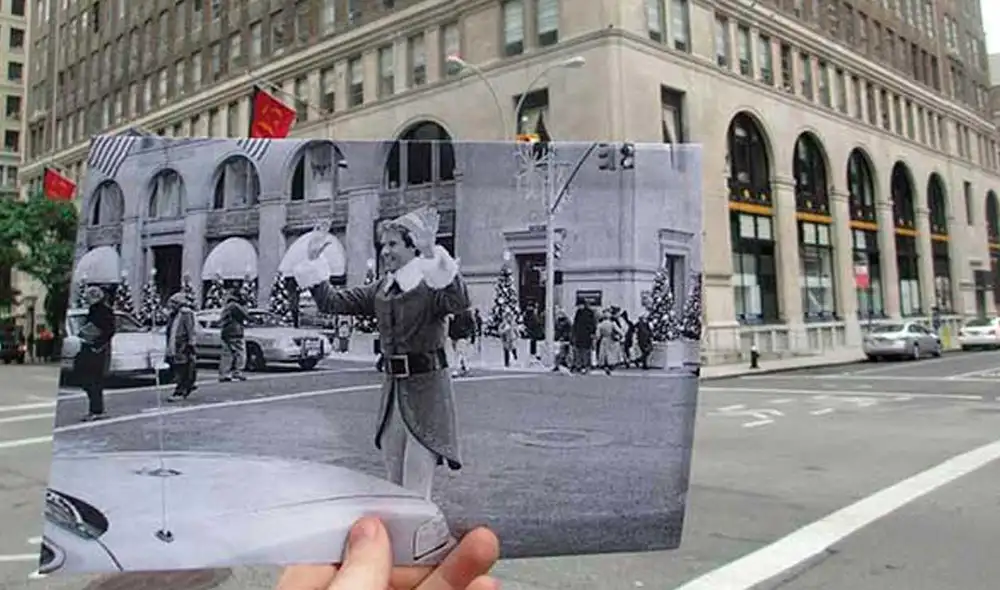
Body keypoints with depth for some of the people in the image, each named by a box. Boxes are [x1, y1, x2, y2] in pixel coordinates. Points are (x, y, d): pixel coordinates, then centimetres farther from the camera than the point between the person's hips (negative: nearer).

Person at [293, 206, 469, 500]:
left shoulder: (431, 285, -12)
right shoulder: (379, 290, 9)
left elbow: (460, 301, -32)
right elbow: (332, 301, 10)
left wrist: (432, 254, -40)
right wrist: (313, 260, 1)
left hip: (426, 390, -7)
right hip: (392, 389, 7)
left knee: (415, 494, -5)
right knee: (394, 487, 17)